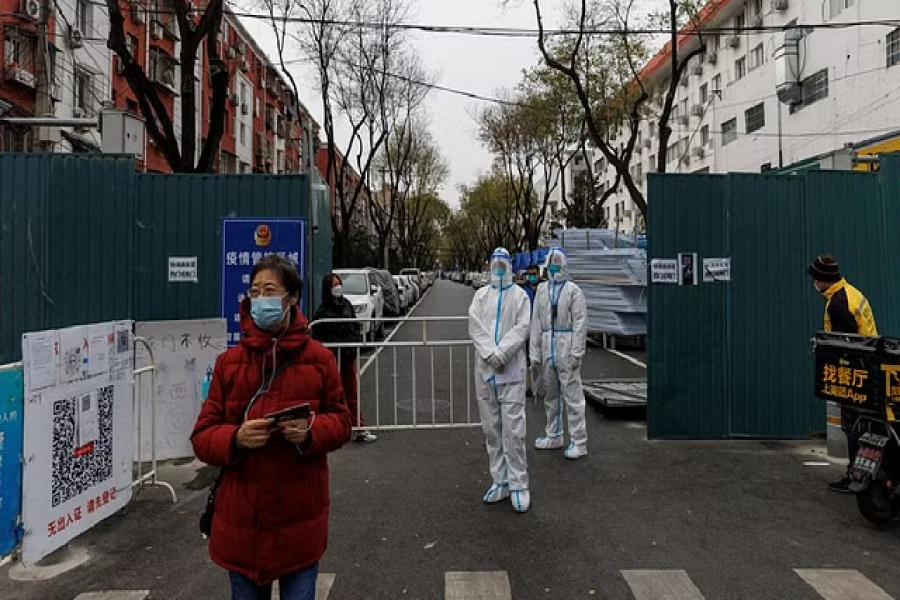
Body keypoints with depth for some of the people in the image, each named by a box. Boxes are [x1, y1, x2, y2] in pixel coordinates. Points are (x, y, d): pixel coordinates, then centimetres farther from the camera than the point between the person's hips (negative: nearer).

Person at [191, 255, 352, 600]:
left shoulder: (318, 358, -4)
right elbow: (202, 436, 2)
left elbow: (341, 422, 3)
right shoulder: (229, 362, 0)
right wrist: (235, 439, -19)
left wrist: (311, 432, -17)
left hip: (300, 517, -2)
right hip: (241, 518, 2)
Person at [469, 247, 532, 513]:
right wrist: (489, 354, -14)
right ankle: (500, 481, 19)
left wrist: (500, 354, -17)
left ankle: (518, 486, 3)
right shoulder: (481, 295, 12)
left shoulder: (520, 295, 5)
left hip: (511, 370, -3)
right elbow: (475, 326, 0)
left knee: (513, 430, -6)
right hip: (485, 370, 3)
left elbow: (522, 328, -7)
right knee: (491, 429, 8)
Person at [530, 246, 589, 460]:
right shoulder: (542, 290, 11)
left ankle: (578, 441, 5)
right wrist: (535, 353, 7)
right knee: (551, 394, 16)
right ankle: (554, 436, 30)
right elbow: (536, 322, 10)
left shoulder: (573, 290, -4)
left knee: (572, 395, -3)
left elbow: (580, 322, -9)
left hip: (566, 348, -6)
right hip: (547, 348, 6)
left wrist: (576, 353, -15)